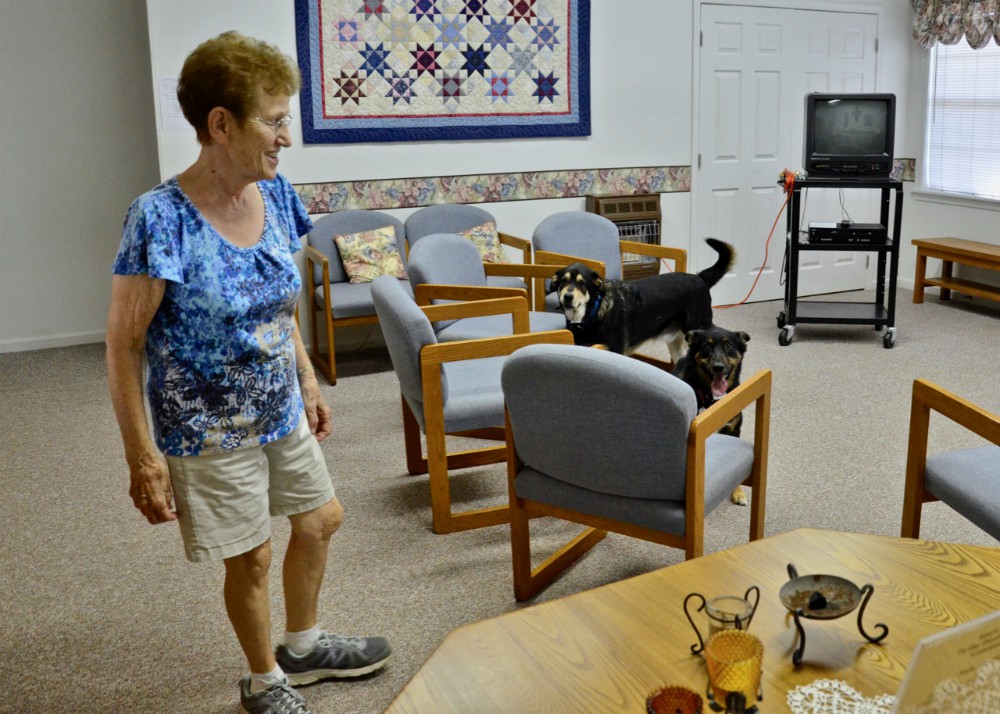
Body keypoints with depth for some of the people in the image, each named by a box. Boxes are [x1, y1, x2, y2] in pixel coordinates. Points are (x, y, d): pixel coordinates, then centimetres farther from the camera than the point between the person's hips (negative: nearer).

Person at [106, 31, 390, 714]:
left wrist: (309, 381, 12)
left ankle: (304, 647, 46)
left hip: (282, 410, 7)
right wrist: (143, 455, -18)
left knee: (321, 519, 20)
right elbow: (124, 344, -18)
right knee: (251, 558, 10)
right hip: (213, 430, -7)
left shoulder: (274, 195, -4)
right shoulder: (161, 218, -24)